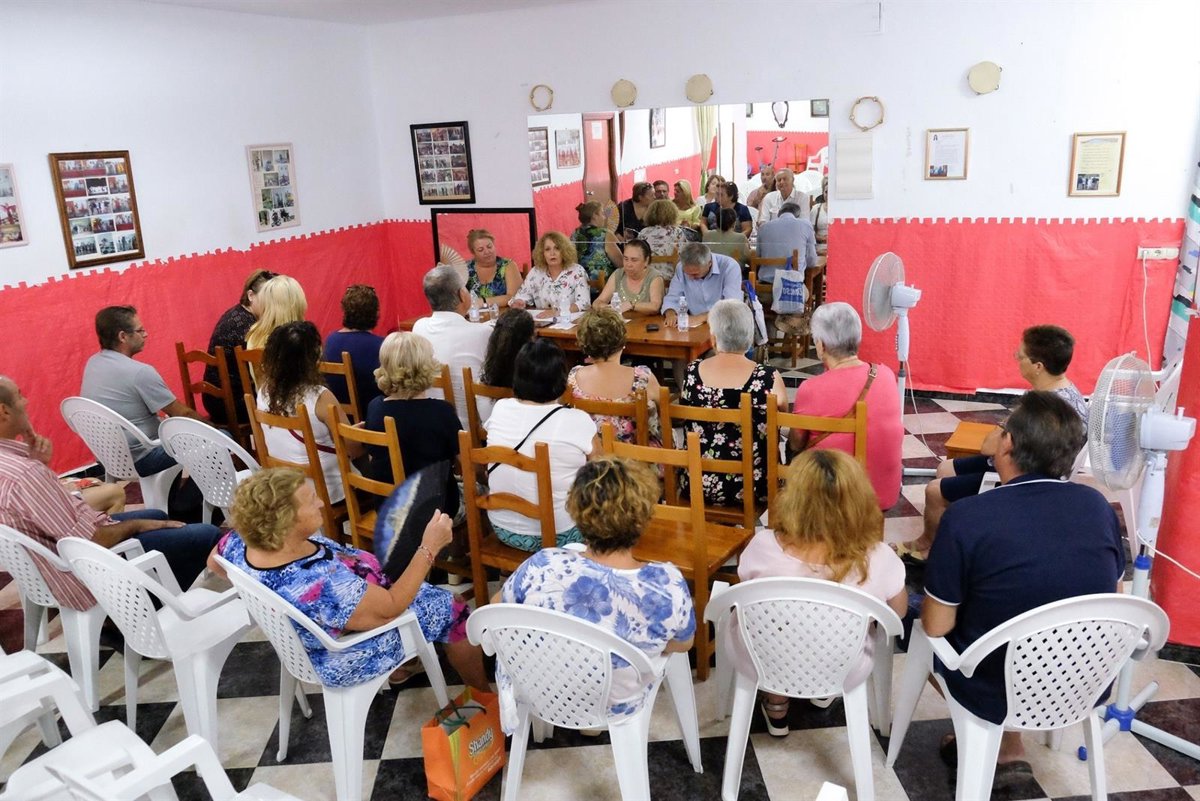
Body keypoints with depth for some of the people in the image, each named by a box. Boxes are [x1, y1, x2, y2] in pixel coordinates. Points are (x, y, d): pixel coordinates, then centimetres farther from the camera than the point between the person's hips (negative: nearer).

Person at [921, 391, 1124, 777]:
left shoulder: (967, 516, -24)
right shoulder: (1097, 505, -9)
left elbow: (936, 626, -16)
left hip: (999, 693, -4)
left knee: (924, 627, 21)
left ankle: (1005, 751, 26)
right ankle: (1005, 747, 29)